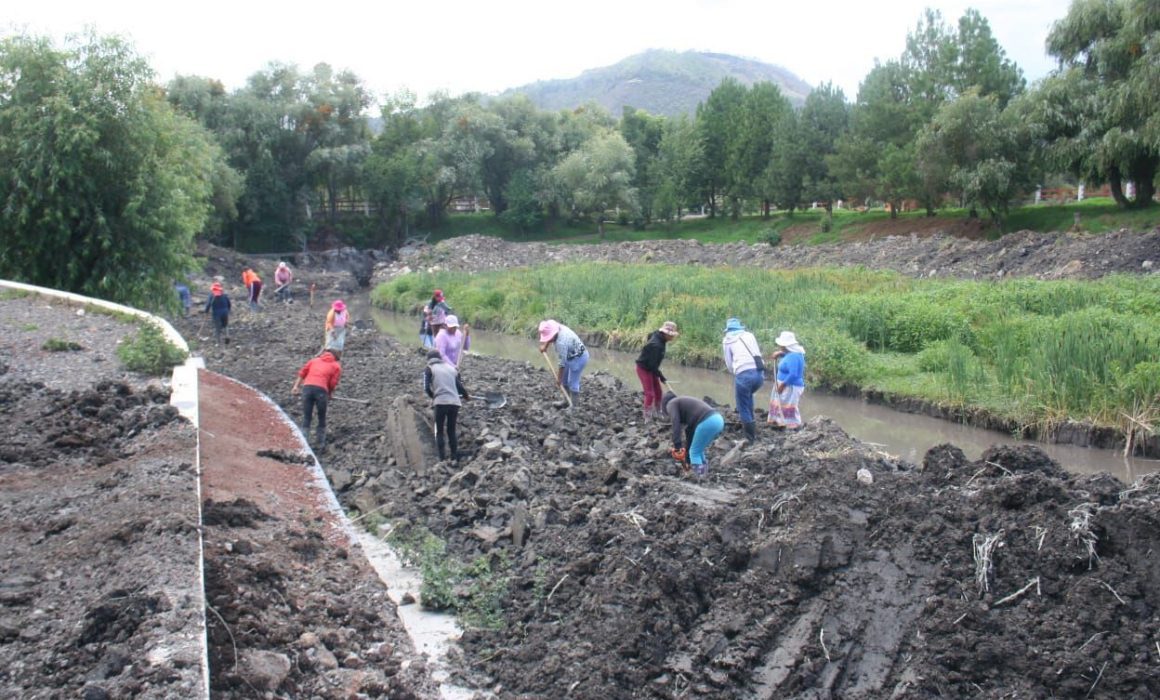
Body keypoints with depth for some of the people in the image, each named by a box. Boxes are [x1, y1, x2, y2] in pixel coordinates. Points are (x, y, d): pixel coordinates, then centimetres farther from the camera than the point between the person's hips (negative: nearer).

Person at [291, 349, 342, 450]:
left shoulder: (314, 360, 28)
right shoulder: (337, 366, 19)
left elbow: (302, 372, 14)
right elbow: (333, 383, 6)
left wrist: (296, 386, 8)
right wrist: (330, 394, 22)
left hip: (307, 387, 2)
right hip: (321, 389, -2)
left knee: (306, 419, 9)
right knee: (322, 419, 14)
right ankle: (320, 444, 15)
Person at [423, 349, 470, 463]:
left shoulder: (429, 369, 6)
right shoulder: (451, 367, 17)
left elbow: (426, 388, -3)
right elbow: (460, 386, 12)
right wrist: (466, 397, 31)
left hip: (441, 402, -3)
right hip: (455, 402, 3)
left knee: (439, 431, 7)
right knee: (451, 431, 15)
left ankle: (442, 459, -3)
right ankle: (455, 458, 9)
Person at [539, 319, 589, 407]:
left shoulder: (561, 342, -35)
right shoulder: (557, 328, -11)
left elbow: (563, 362, -27)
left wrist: (559, 378, -18)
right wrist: (545, 346, 18)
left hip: (578, 358, -10)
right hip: (570, 356, 10)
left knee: (573, 383, -7)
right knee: (564, 380, 17)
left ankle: (575, 405, 1)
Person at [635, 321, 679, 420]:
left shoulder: (660, 340, -2)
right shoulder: (656, 345, -30)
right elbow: (652, 364, -28)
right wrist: (660, 376, -19)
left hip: (650, 368, 9)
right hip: (643, 369, -9)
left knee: (658, 392, 13)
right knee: (650, 394, -10)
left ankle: (657, 415, 25)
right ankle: (647, 419, -4)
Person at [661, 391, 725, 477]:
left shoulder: (671, 404, 11)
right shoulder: (685, 403, 34)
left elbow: (676, 423, -9)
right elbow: (690, 431, 37)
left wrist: (677, 446, -11)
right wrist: (687, 451, 41)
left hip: (707, 422, -9)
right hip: (718, 419, 9)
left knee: (694, 453, 4)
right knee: (698, 451, 23)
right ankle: (704, 474, 25)